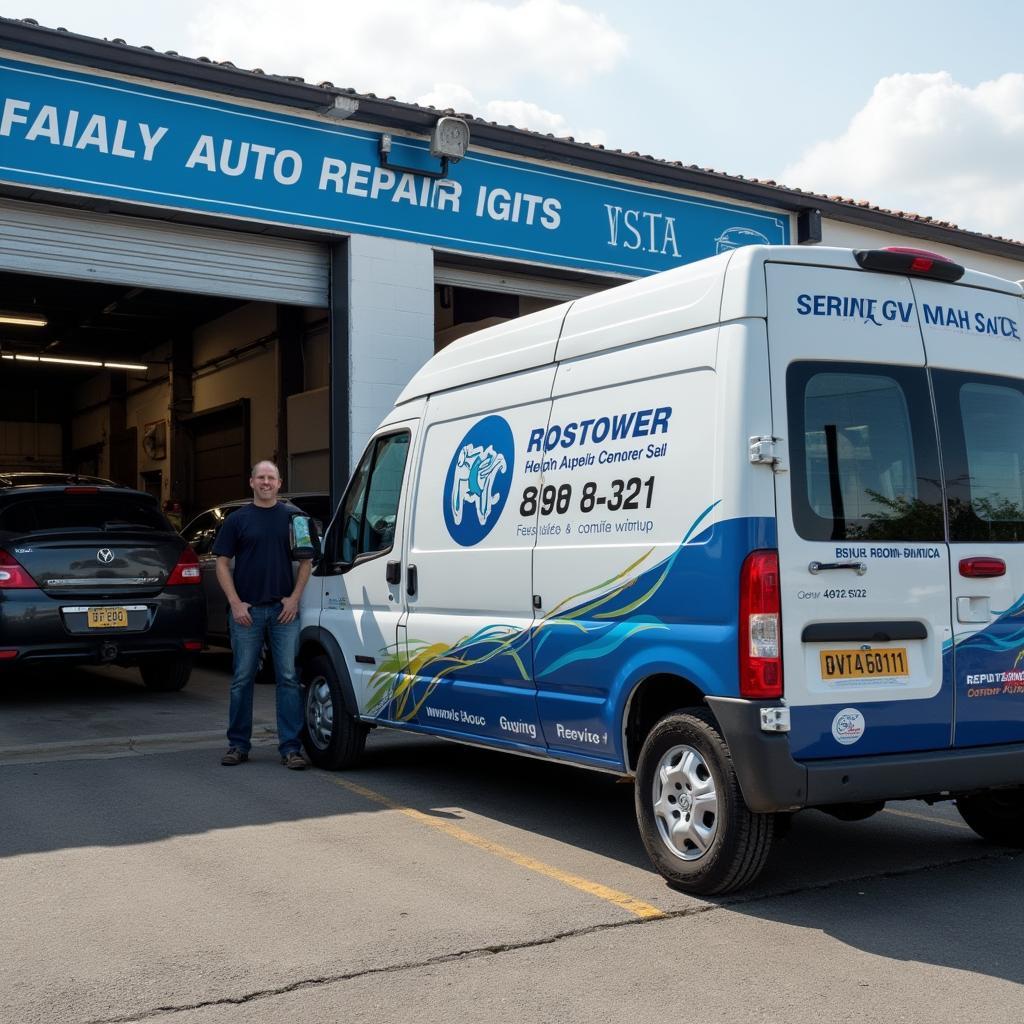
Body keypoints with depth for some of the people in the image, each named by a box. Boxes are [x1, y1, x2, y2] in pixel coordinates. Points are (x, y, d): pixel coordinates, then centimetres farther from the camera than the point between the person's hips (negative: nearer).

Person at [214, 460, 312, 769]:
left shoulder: (293, 517, 8)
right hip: (247, 610, 0)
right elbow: (222, 563, 5)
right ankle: (238, 745, 15)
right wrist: (236, 603, -5)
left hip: (284, 610, 0)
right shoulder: (237, 519, 6)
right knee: (242, 679, 5)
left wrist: (294, 598, -2)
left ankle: (290, 747, 2)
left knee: (288, 678, -2)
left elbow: (306, 560, 9)